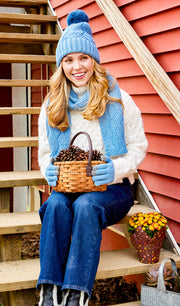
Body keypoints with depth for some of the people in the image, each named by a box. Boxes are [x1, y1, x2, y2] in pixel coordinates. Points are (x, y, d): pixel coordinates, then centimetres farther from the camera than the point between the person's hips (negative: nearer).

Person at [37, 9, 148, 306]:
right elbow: (45, 152, 16)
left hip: (111, 188, -2)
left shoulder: (117, 100, 0)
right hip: (67, 186, 3)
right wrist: (49, 170, -8)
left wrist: (117, 169, -19)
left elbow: (138, 147, 1)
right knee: (56, 204, -31)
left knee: (86, 206, -35)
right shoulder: (52, 106, 10)